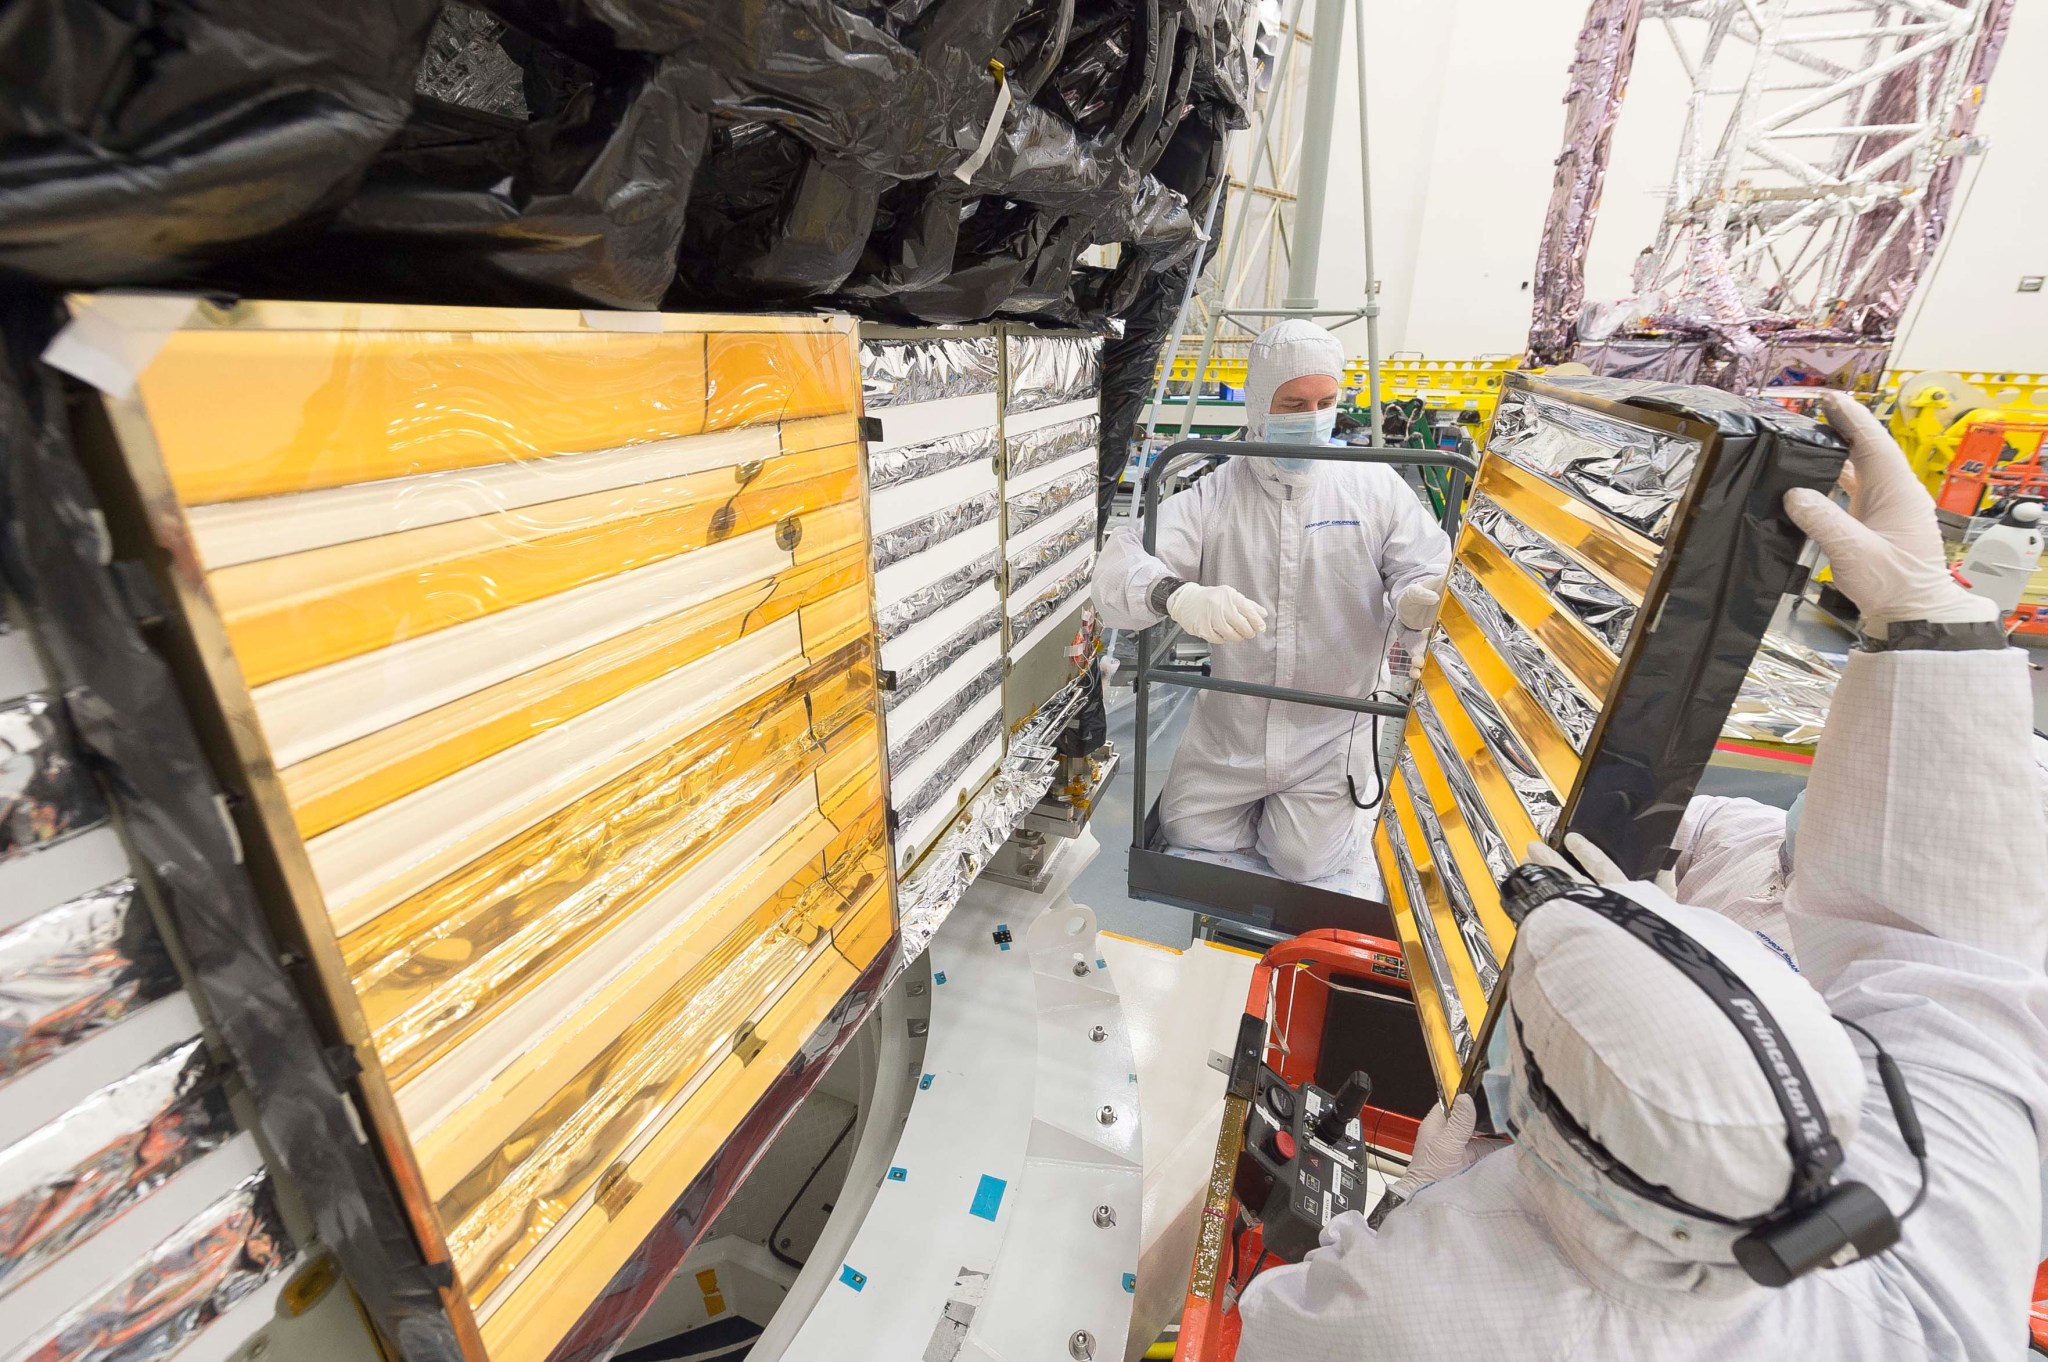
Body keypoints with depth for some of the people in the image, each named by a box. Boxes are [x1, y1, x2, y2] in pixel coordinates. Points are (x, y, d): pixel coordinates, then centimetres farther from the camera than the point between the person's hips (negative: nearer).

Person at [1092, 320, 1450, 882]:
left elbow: (1425, 569, -7)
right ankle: (1253, 796, 36)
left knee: (1304, 859, -4)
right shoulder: (1210, 497, -10)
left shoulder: (1375, 486, -7)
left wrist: (1422, 596, -34)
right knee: (1187, 832, 5)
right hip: (1229, 726, 1)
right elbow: (1120, 569, -22)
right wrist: (1177, 596, -46)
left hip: (1330, 728, 0)